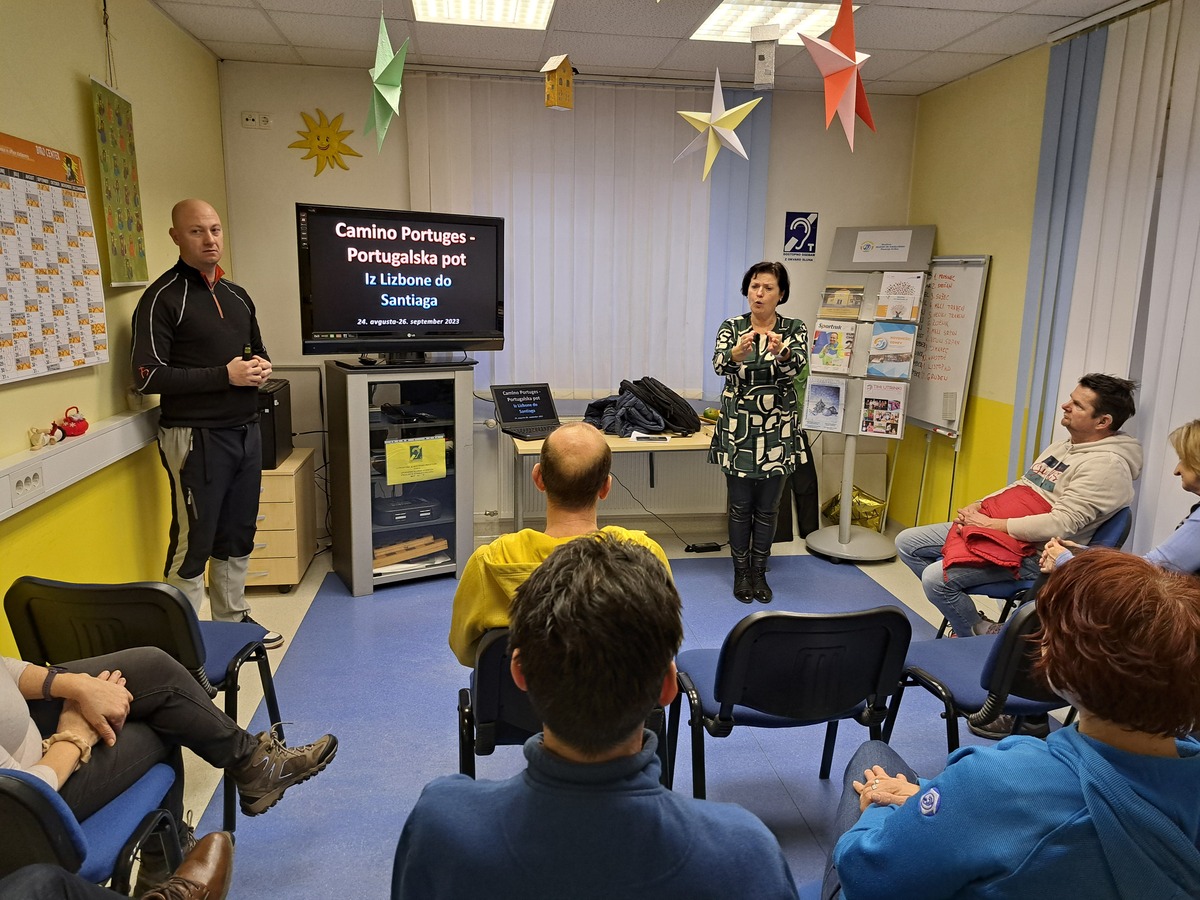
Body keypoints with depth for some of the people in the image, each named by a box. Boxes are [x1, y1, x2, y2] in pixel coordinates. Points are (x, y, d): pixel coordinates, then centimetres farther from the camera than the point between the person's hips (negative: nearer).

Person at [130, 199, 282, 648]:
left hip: (245, 430, 7)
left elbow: (257, 348, 26)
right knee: (193, 544, 0)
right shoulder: (163, 298, -8)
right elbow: (148, 376, -14)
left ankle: (233, 619, 29)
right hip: (196, 436, -7)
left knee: (237, 536, 15)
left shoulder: (237, 295, 14)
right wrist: (224, 375, -19)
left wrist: (261, 366, 2)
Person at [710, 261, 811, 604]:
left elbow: (797, 365, -20)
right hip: (738, 429, -1)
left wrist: (781, 352, -43)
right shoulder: (731, 327, -1)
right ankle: (741, 572, 24)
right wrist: (738, 352, -42)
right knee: (740, 507, 8)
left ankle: (759, 572, 26)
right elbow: (719, 364, -19)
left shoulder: (794, 329, 0)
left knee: (767, 508, 10)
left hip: (777, 432, 1)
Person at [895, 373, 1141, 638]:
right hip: (993, 526, 10)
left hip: (1032, 553, -10)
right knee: (907, 542, 5)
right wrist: (977, 506, 4)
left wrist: (994, 524, -18)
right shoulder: (1062, 446, 16)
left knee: (936, 577, -26)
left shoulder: (1107, 464, -15)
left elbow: (1062, 524, -24)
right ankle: (963, 614, 13)